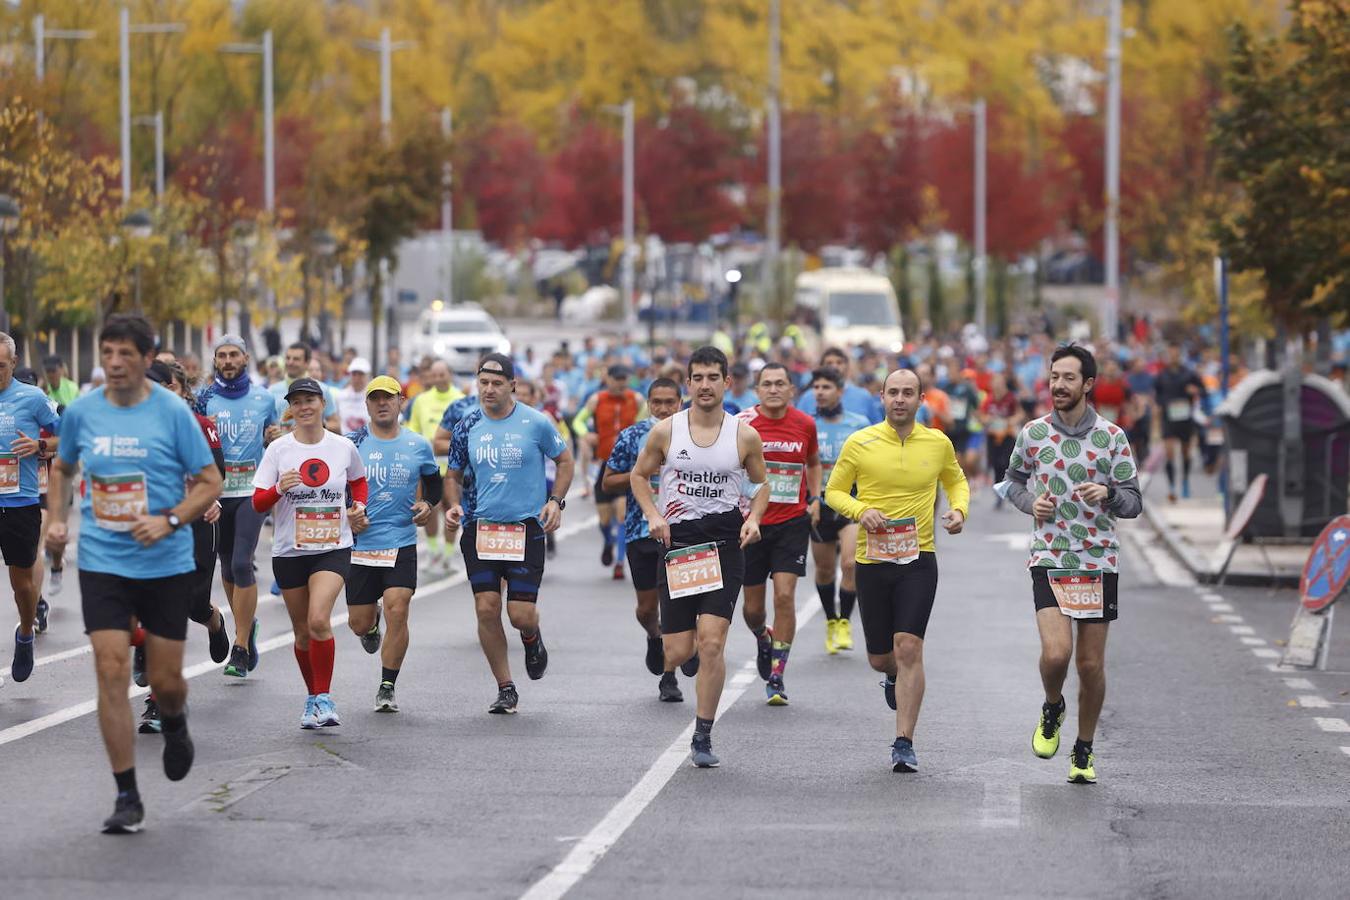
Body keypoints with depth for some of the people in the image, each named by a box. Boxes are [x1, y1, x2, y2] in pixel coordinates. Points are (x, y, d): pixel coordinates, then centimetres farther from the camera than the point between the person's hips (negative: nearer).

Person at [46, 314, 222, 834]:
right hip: (102, 563, 1)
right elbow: (62, 468, 20)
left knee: (166, 681, 3)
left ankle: (174, 726, 42)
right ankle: (127, 797, -3)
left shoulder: (172, 412, -7)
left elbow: (210, 482, -4)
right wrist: (57, 519, 4)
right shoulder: (81, 412, 1)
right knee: (111, 672, -10)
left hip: (166, 565, -1)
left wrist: (169, 521, -18)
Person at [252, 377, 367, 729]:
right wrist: (279, 489, -22)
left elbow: (358, 479, 24)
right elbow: (258, 503, -2)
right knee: (302, 632, 9)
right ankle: (313, 698, 27)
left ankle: (324, 697, -12)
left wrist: (359, 504, 5)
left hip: (333, 548, -1)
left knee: (319, 620, -22)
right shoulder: (278, 449, -1)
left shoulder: (344, 447, 2)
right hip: (289, 551, 1)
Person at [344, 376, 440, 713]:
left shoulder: (418, 446, 5)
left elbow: (435, 485, 19)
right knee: (359, 623, 4)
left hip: (402, 544, 0)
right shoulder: (351, 444, 1)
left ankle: (387, 688, -2)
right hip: (359, 545, 0)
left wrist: (428, 506, -1)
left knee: (397, 612, -15)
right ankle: (372, 623, 44)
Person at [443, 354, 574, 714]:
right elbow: (454, 476, 16)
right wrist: (453, 506, -3)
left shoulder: (536, 423, -4)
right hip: (480, 527, 2)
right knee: (486, 608, -6)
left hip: (526, 526, -2)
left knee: (521, 614, -8)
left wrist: (556, 501, -3)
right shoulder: (467, 427, 4)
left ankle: (532, 638, 32)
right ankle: (505, 689, 8)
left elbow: (564, 460, 10)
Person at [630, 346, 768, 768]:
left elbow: (761, 483, 16)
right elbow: (639, 475, 14)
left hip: (725, 541, -1)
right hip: (677, 540, 1)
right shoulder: (665, 431, 0)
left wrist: (754, 519, -2)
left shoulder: (745, 435, 0)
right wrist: (653, 515, -2)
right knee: (678, 652, 0)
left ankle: (702, 739, -5)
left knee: (711, 640, -15)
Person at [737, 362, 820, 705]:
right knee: (753, 607, 6)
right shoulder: (742, 424, -7)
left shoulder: (805, 424, 1)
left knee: (785, 596, -13)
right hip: (750, 523, 0)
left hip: (793, 522, 0)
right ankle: (763, 640, 43)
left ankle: (776, 677, -4)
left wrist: (815, 499, 9)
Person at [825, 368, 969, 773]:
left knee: (908, 648, -15)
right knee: (879, 657, 8)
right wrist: (860, 510, -14)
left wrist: (959, 509, 0)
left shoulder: (938, 443, 3)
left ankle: (904, 743, -10)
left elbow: (956, 481, 21)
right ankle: (896, 677, 47)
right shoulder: (859, 444, -2)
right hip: (872, 559, 1)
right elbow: (834, 492, 6)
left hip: (919, 559, -1)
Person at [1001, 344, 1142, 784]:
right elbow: (1014, 479, 19)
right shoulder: (1033, 433, 2)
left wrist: (1108, 493, -21)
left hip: (1099, 561, 0)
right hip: (1049, 559, 0)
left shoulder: (1112, 436, -1)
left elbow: (1133, 503, 1)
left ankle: (1084, 751, 22)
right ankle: (1052, 709, 14)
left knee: (1091, 664, 4)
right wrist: (1030, 503, -2)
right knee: (1056, 652, -19)